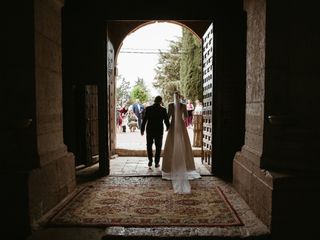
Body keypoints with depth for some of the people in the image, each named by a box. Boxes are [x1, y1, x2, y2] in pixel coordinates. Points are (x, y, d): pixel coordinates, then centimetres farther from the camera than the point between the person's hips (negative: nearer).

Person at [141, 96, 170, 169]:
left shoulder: (148, 108, -5)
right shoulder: (163, 110, -7)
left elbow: (144, 120, -4)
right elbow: (166, 121, -3)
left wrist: (142, 129, 4)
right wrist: (168, 129, 11)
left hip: (150, 130, 0)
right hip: (159, 131, 0)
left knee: (149, 146, 15)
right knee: (158, 147, 11)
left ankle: (150, 160, 5)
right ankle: (156, 163, 13)